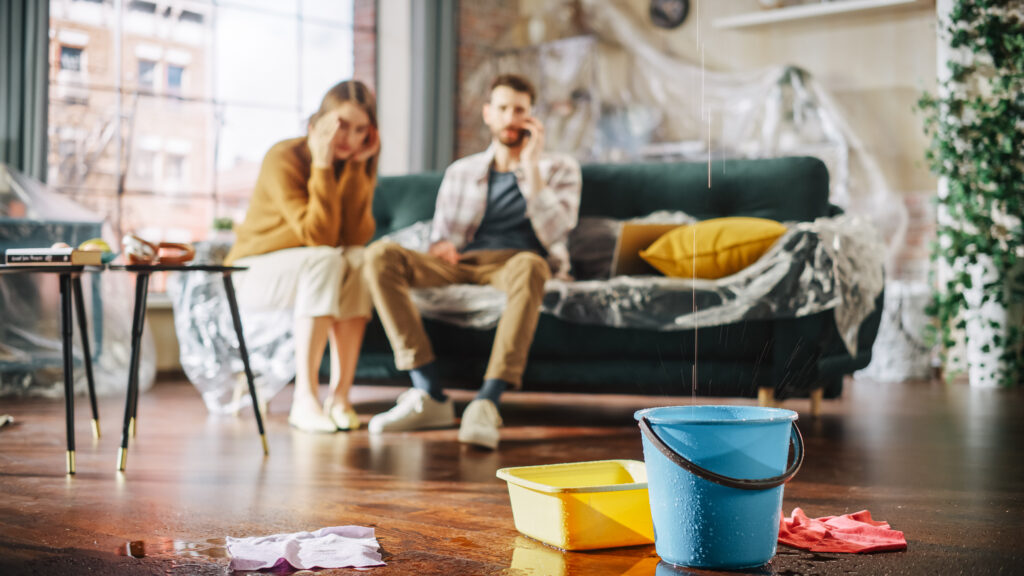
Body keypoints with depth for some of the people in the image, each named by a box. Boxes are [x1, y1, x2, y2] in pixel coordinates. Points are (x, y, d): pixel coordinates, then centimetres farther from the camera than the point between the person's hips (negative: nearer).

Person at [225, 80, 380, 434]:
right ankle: (305, 400, -37)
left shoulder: (359, 165, -2)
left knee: (359, 260, -28)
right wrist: (323, 166, -31)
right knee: (327, 260, -34)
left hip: (311, 271, 5)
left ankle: (339, 397, -30)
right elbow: (319, 237, -28)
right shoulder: (284, 159, -19)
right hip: (255, 275, -5)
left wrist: (356, 168, -21)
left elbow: (358, 235, -18)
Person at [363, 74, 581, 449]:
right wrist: (442, 246, -8)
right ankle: (429, 396, -32)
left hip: (517, 261, -3)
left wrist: (531, 167, -5)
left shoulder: (559, 168, 15)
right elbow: (441, 237, 18)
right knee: (380, 255, -24)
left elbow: (552, 234, -2)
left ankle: (486, 404, -49)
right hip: (463, 264, 3)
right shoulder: (460, 172, 24)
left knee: (528, 265, -42)